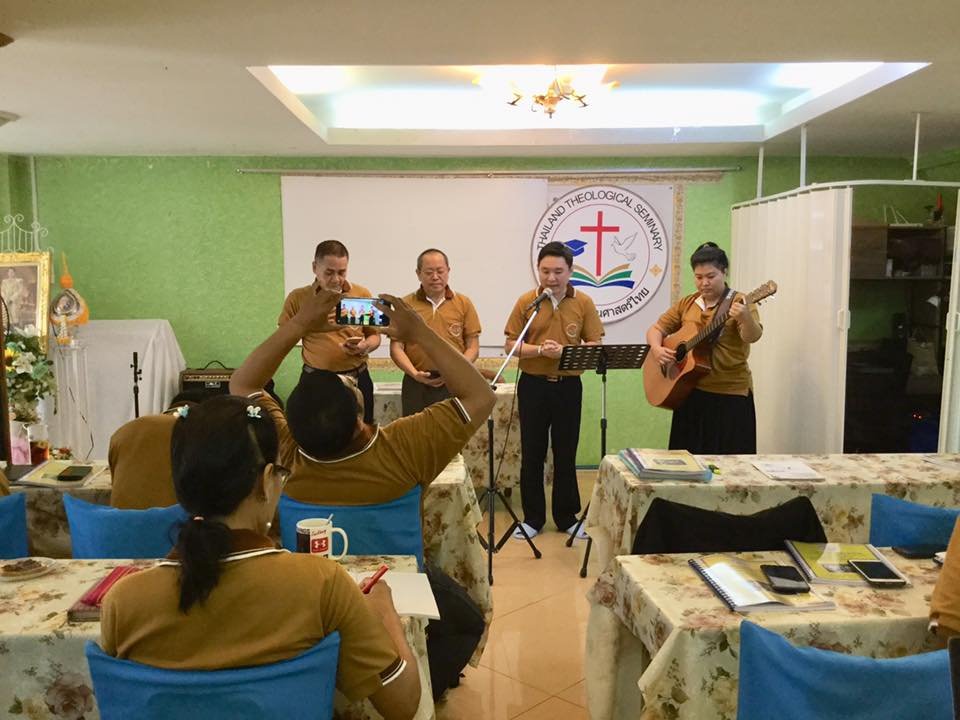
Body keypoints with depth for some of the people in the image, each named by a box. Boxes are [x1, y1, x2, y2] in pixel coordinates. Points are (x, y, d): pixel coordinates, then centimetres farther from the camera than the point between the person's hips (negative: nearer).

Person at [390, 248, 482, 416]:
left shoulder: (464, 303, 7)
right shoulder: (405, 305, 5)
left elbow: (473, 348, 6)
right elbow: (396, 347, 3)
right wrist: (414, 373, -12)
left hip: (454, 385, 0)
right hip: (416, 385, 0)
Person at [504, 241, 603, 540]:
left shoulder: (584, 303, 0)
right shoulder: (525, 302, -2)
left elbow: (594, 346, -1)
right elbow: (510, 346, -2)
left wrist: (565, 351, -18)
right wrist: (540, 350, -19)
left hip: (568, 386, 0)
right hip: (533, 385, 0)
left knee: (566, 453, 9)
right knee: (532, 453, 7)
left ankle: (567, 516, 23)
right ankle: (533, 517, 20)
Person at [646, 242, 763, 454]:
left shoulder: (739, 302, -7)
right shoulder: (687, 303, 9)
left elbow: (752, 337, -22)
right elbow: (657, 328, 13)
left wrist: (745, 319, -44)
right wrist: (656, 349, -8)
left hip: (730, 394, -5)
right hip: (691, 392, 5)